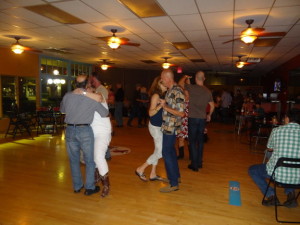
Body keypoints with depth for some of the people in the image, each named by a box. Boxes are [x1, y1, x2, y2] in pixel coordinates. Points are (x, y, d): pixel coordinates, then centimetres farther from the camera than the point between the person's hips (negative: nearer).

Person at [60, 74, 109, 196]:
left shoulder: (67, 96, 0)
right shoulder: (92, 99, -8)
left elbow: (62, 110, 18)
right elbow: (105, 113, 0)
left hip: (70, 130, 3)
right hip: (85, 130, -3)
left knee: (74, 160, 16)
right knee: (90, 160, 11)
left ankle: (77, 186, 27)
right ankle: (89, 187, 18)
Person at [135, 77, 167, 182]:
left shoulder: (162, 95, 9)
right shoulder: (156, 95, -15)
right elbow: (151, 113, -21)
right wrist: (161, 105, -32)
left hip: (159, 126, 9)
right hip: (155, 126, -9)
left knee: (158, 151, 14)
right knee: (160, 151, -5)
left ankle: (153, 174, 25)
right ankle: (140, 169, 7)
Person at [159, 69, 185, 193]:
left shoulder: (177, 92, -19)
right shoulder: (170, 90, 9)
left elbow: (181, 113, -22)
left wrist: (165, 107, -19)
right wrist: (163, 104, 6)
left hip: (171, 128, -9)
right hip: (168, 127, 10)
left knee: (167, 153, -5)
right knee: (171, 151, 18)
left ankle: (174, 184, 4)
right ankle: (176, 176, 33)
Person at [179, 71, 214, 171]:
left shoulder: (191, 88, -11)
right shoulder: (208, 91, 3)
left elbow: (180, 83, 3)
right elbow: (212, 106, 13)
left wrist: (185, 77, 21)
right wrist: (209, 115, 28)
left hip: (193, 118, -4)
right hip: (203, 118, 4)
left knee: (192, 141, 3)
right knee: (200, 140, 15)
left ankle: (194, 164, 5)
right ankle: (199, 162, 25)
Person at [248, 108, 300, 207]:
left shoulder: (277, 130, -6)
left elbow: (269, 147, 12)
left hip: (278, 174, -4)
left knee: (252, 170, 22)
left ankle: (271, 195, 7)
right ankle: (290, 193, 17)